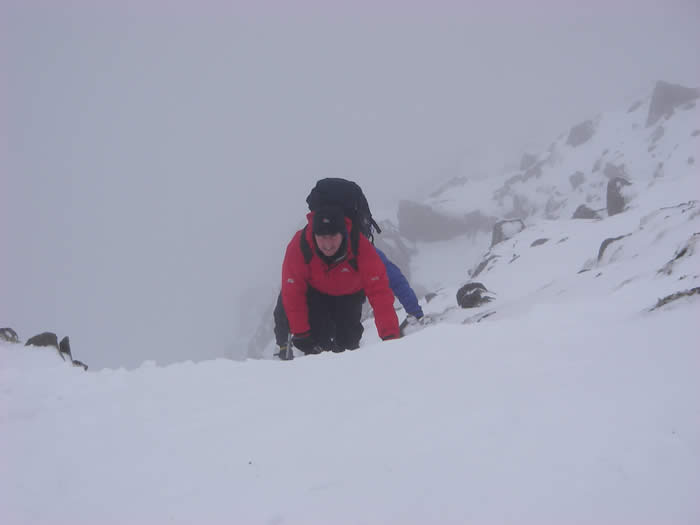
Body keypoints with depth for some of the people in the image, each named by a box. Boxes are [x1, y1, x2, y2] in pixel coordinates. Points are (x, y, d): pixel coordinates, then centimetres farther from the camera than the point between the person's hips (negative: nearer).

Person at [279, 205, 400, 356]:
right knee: (318, 339, -19)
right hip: (315, 293, 0)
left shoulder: (360, 247, -37)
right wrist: (300, 333, -30)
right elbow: (293, 293, -28)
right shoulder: (299, 246, -36)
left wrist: (390, 335, -42)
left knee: (348, 340, -10)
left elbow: (379, 291, -37)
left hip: (349, 296, 0)